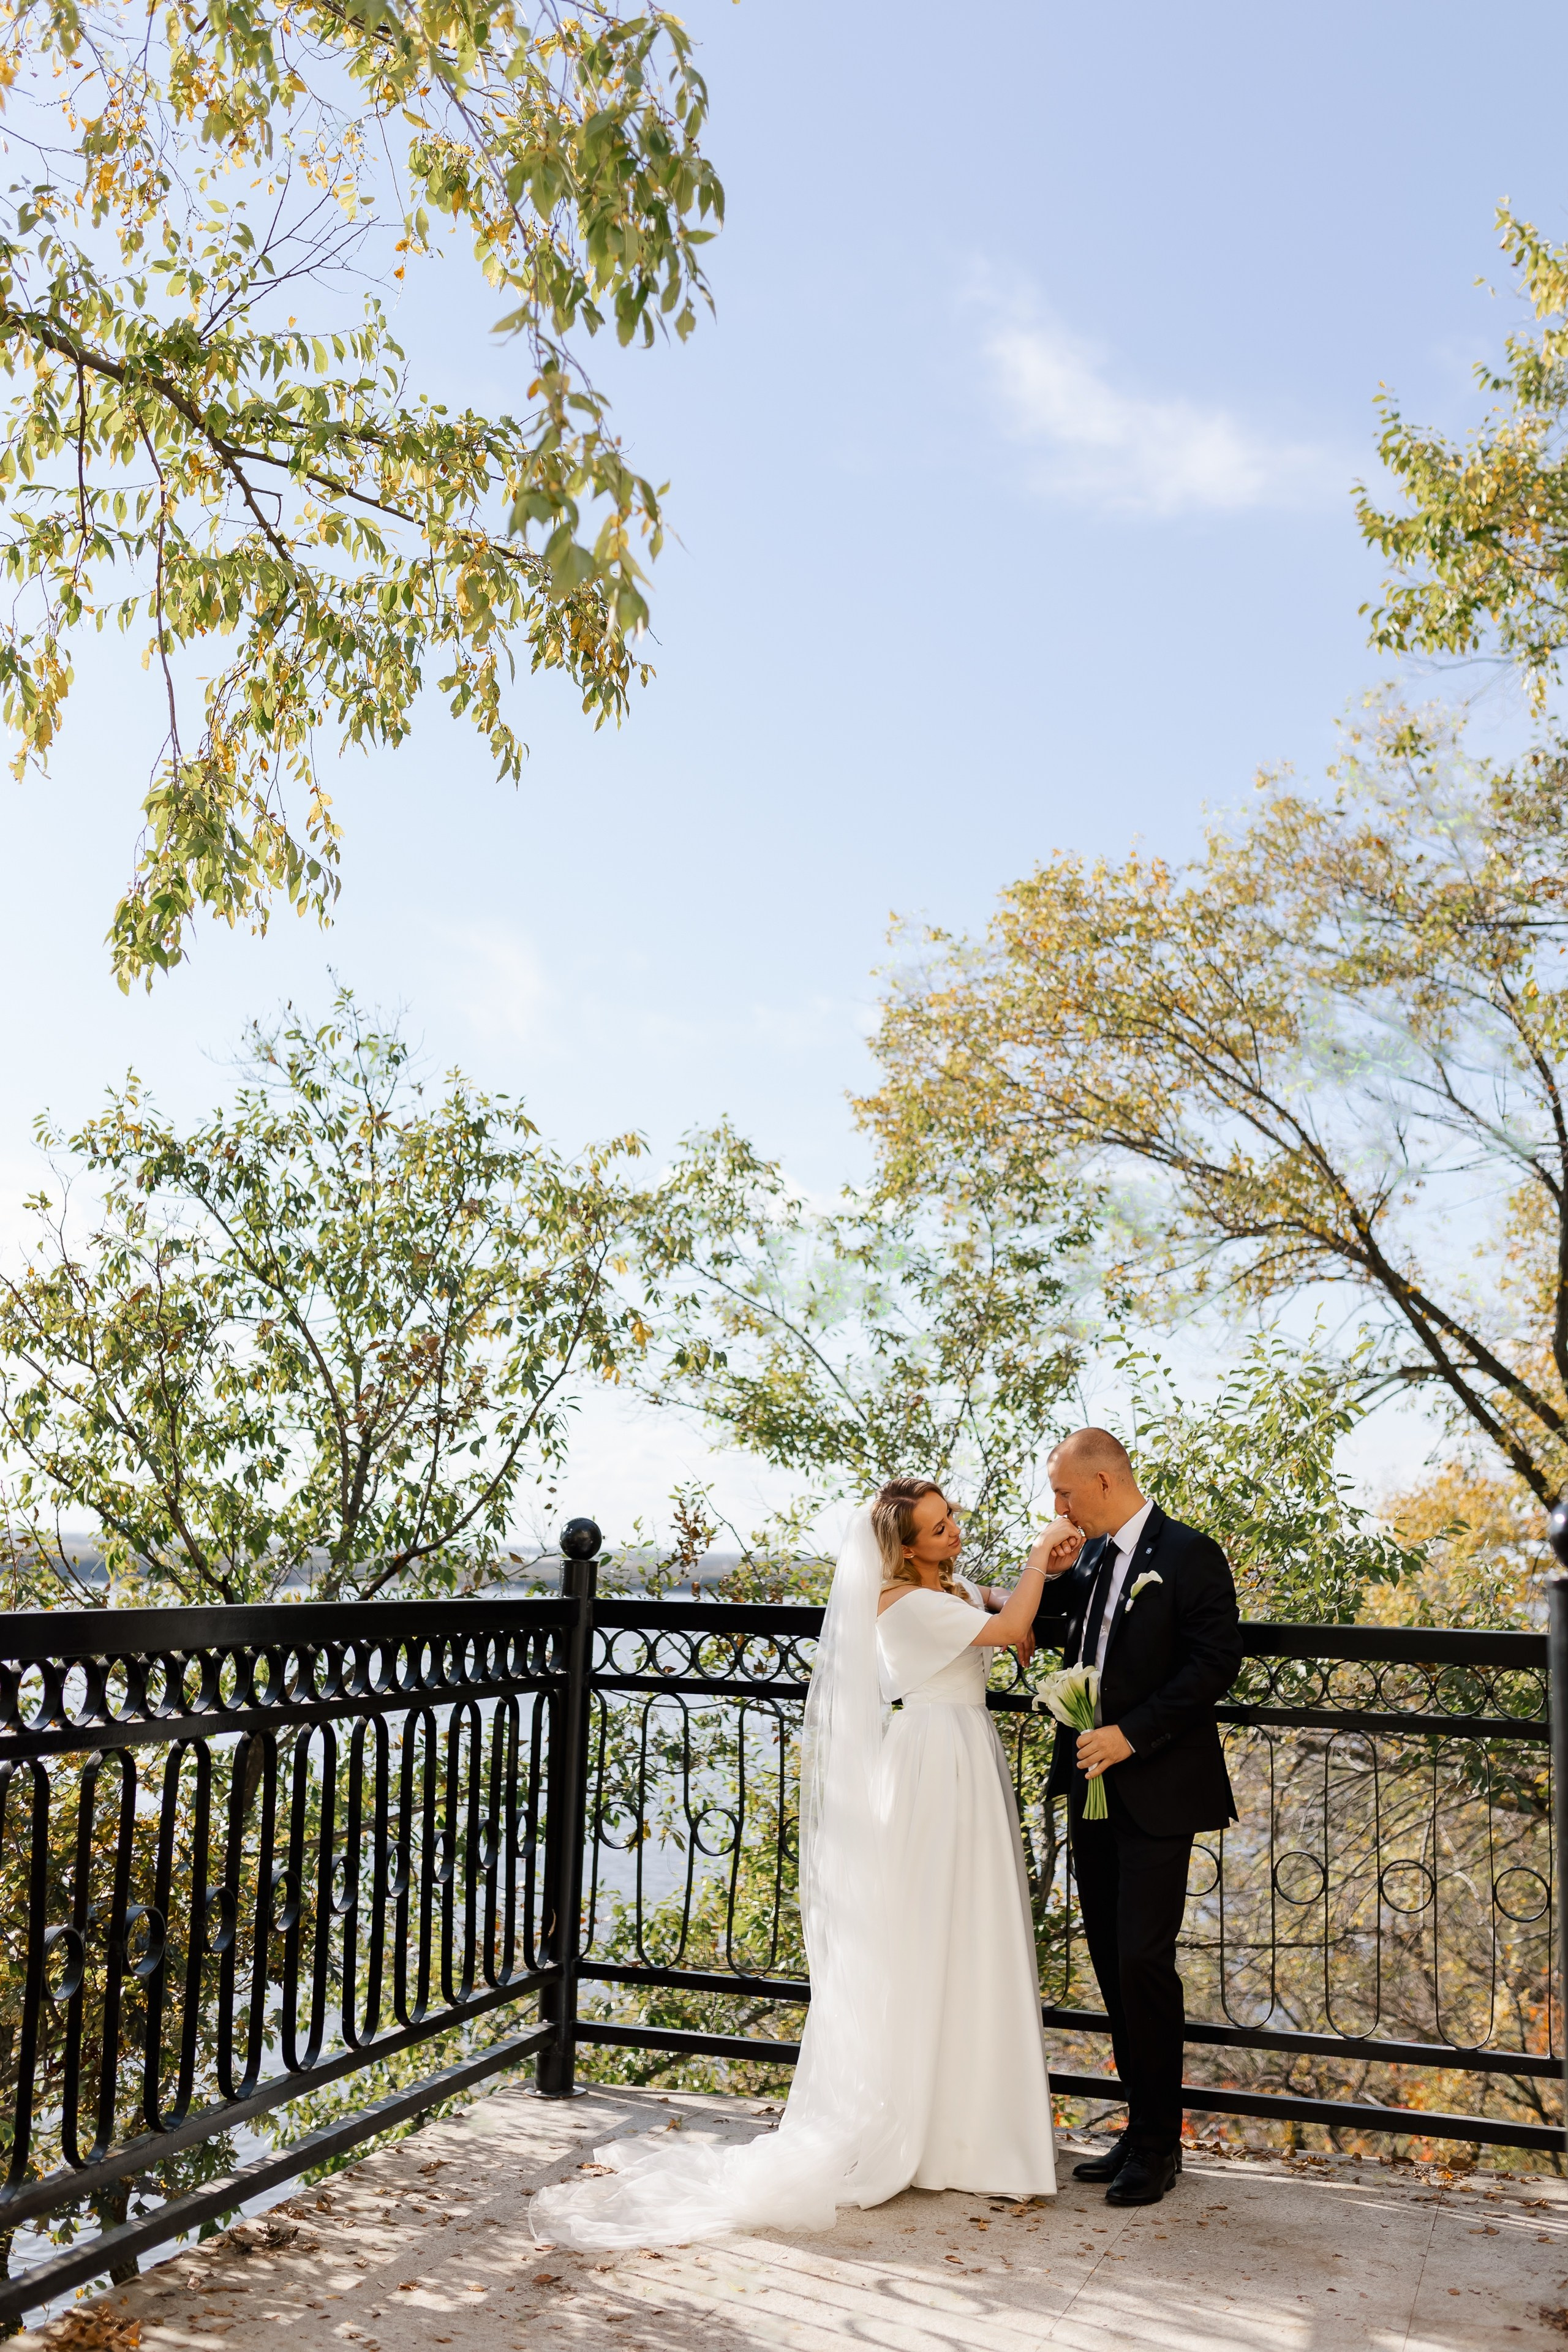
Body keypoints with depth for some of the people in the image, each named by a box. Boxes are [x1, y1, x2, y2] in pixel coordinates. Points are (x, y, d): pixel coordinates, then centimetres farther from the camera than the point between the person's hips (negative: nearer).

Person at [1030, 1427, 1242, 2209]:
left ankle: (1157, 2144, 7)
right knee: (1112, 1964, 11)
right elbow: (1052, 1640, 20)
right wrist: (1046, 1577, 2)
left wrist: (1132, 1733, -20)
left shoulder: (1189, 1555, -11)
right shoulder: (1089, 1560, 11)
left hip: (1156, 1793, -7)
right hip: (1095, 1790, 7)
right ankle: (1144, 2129, 22)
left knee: (1142, 1963, -7)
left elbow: (1215, 1664, -16)